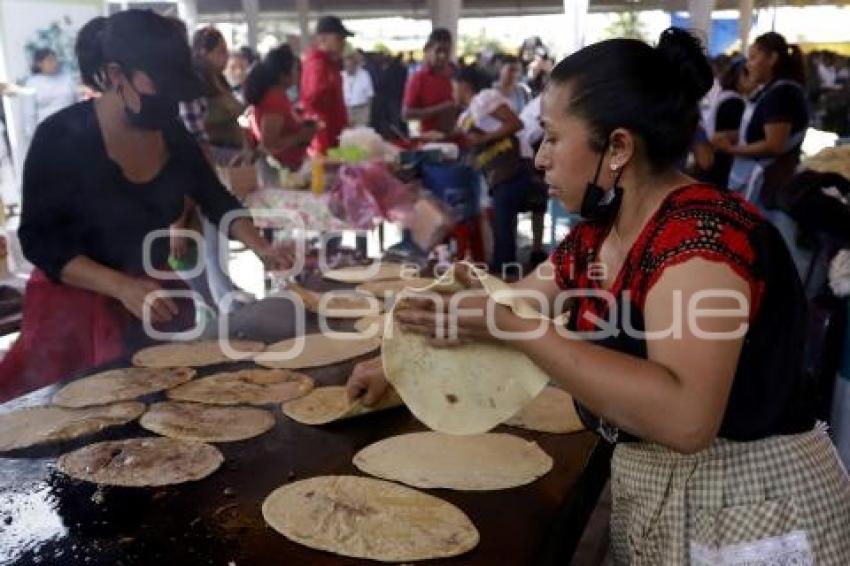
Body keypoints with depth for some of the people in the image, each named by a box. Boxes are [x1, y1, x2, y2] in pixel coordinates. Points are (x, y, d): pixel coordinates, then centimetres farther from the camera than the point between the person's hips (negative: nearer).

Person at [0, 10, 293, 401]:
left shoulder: (170, 132, -3)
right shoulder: (61, 136, -18)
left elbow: (216, 200, 8)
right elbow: (39, 241, -18)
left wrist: (261, 248, -8)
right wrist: (121, 287, -30)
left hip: (153, 295, 5)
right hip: (79, 306, -4)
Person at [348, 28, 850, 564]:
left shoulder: (706, 232, -25)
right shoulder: (596, 238, 2)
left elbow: (684, 417, -37)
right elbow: (500, 321, 14)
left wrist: (518, 328, -34)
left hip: (748, 513, -8)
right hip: (648, 499, 8)